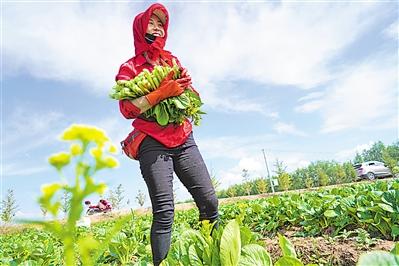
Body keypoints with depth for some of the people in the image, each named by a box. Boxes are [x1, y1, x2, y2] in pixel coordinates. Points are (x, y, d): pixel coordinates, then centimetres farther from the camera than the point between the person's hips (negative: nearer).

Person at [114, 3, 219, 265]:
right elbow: (127, 109, -6)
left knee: (209, 201, -2)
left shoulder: (173, 60, 21)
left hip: (184, 139, 4)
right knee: (164, 211, -13)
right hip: (152, 143, -4)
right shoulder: (130, 67, 8)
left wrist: (186, 83, -2)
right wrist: (163, 91, -16)